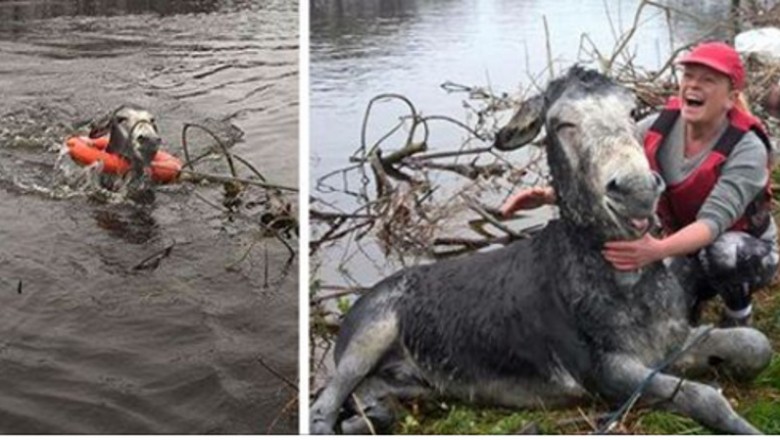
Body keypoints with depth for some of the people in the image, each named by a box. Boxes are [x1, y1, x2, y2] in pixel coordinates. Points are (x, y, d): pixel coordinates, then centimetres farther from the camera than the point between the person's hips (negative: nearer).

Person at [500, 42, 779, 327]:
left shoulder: (747, 149, -28)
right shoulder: (657, 129, -14)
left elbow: (713, 220, -40)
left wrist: (657, 250, -60)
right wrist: (550, 195, -42)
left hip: (748, 253, -3)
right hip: (688, 251, 4)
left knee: (723, 252, -38)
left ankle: (739, 314, -5)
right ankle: (694, 291, 16)